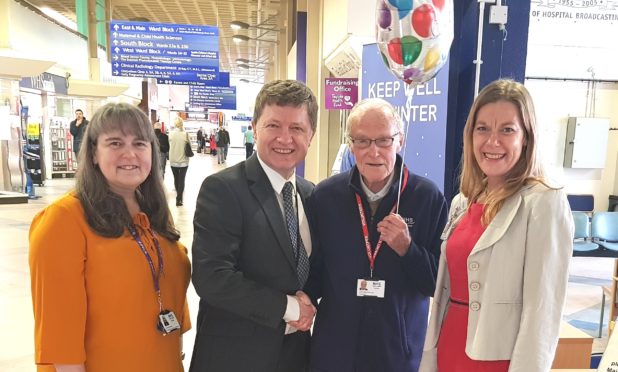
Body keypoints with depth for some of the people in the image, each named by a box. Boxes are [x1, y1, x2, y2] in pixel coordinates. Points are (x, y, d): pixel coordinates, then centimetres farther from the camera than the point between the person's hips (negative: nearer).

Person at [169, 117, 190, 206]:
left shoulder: (171, 134, -7)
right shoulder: (185, 134, -11)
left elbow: (170, 145, 3)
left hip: (173, 161, 2)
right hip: (183, 161, -2)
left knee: (176, 179, 18)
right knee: (181, 180, 2)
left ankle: (178, 196, 34)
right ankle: (179, 199, -3)